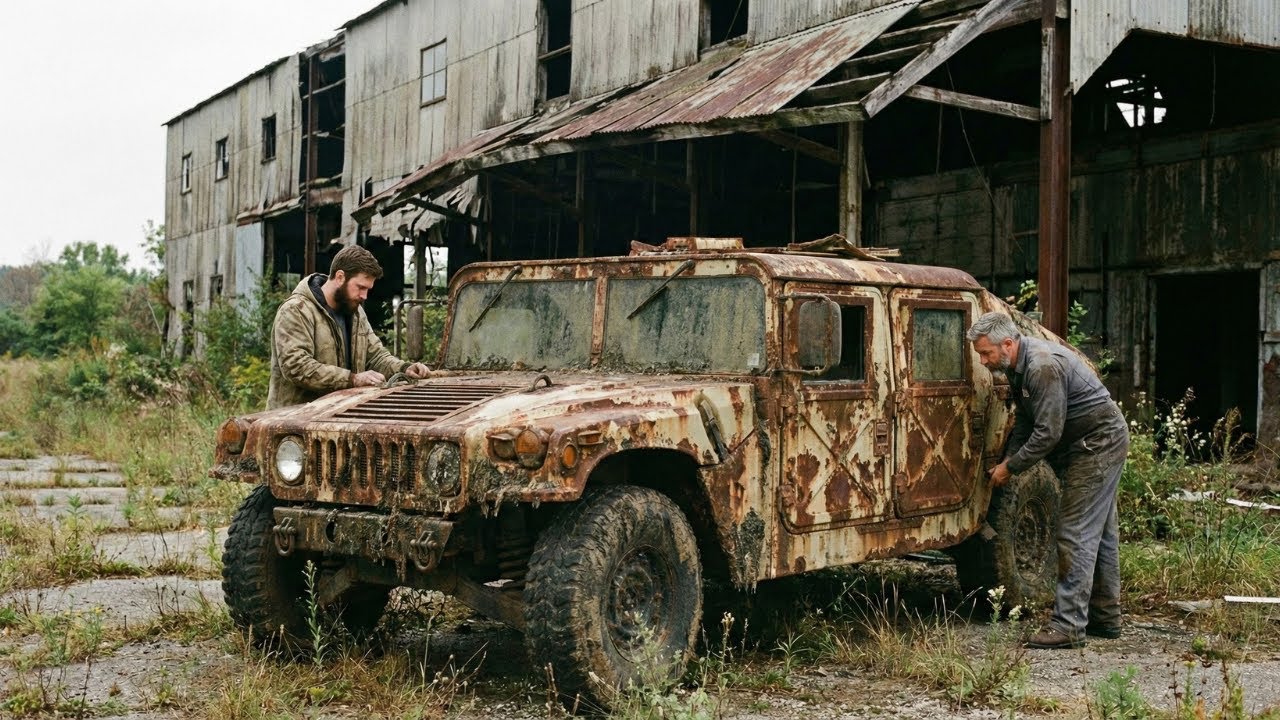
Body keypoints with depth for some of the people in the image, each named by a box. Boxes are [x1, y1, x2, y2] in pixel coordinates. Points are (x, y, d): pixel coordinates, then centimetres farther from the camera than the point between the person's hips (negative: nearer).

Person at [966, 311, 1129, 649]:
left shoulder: (1043, 367, -27)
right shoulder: (1018, 367, 5)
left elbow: (1048, 433, -28)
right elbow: (1024, 421, 14)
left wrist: (1011, 467, -17)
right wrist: (1007, 460, 3)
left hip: (1098, 445, -11)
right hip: (1098, 444, 11)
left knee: (1076, 535, -11)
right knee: (1099, 533, 16)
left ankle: (1068, 626, -10)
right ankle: (1105, 618, 26)